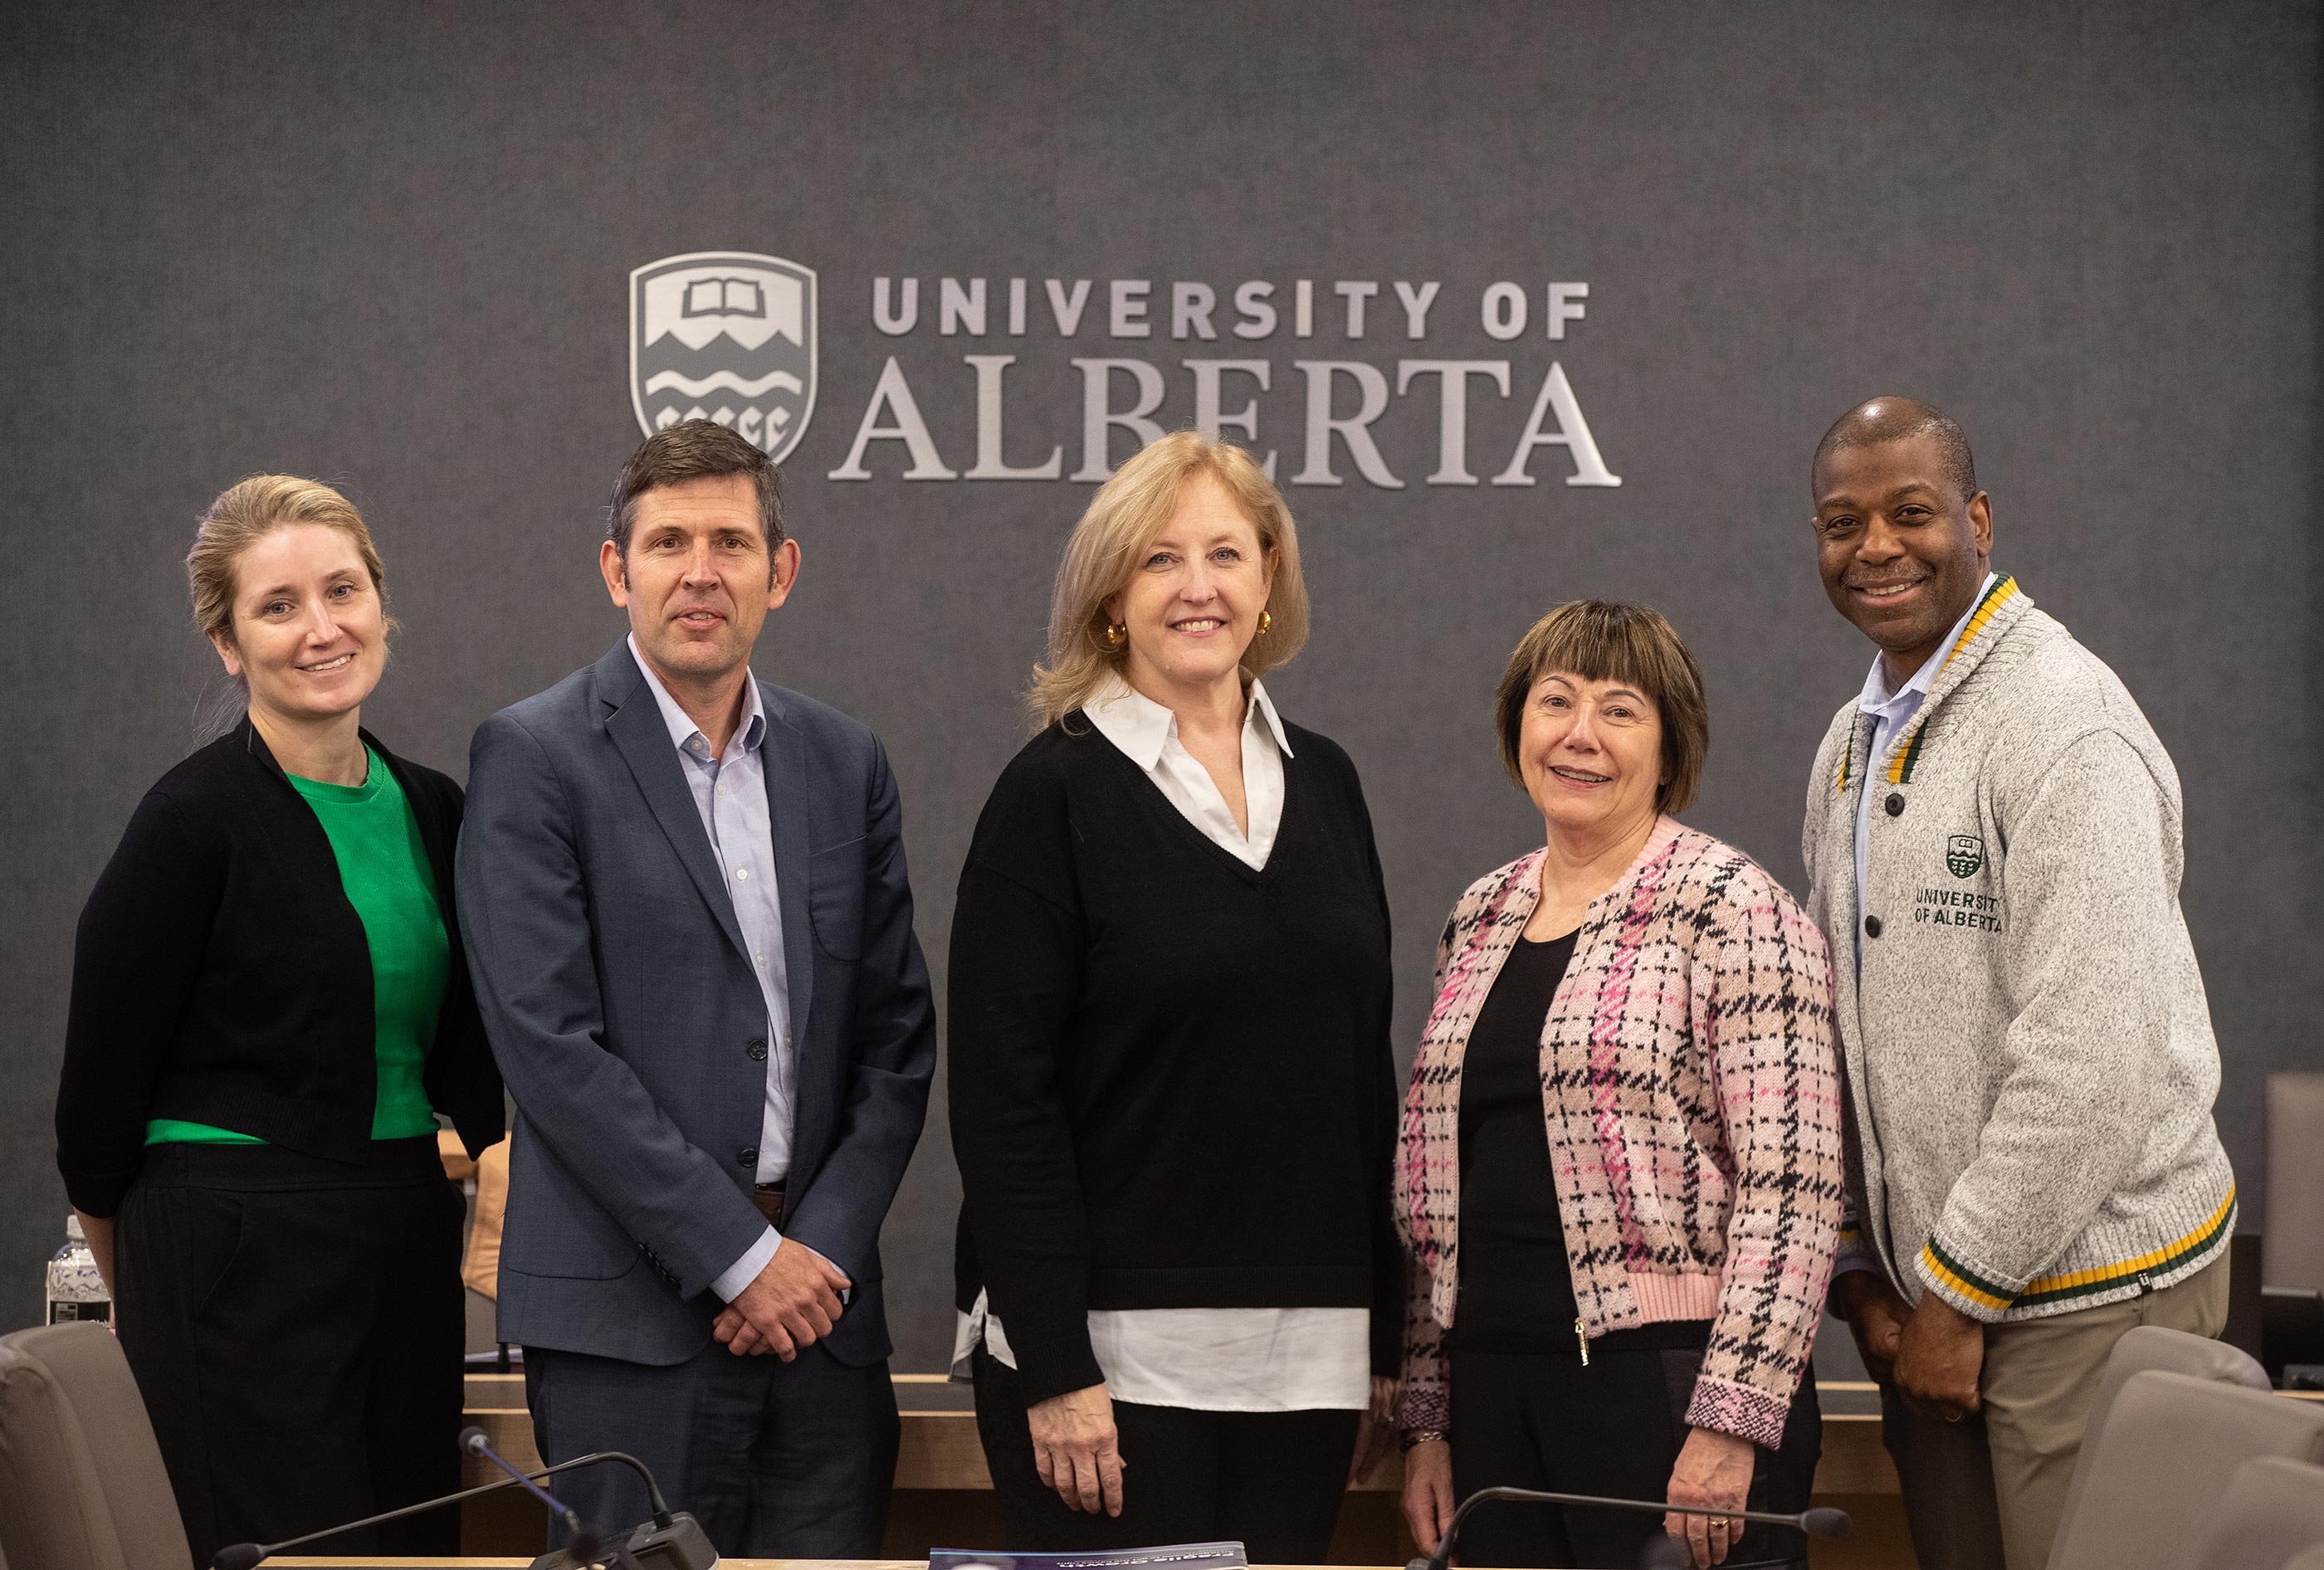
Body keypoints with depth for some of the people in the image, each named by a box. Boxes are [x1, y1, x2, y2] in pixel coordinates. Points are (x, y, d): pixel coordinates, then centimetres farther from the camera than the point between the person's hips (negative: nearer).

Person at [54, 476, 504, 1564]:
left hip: (408, 1256, 7)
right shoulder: (194, 821, -11)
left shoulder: (430, 809, 9)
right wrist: (150, 1288, 5)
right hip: (241, 1264, -7)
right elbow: (100, 1083, -5)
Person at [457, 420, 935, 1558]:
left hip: (819, 1303, 5)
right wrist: (739, 1256, -12)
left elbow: (896, 1038, 12)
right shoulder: (533, 758, -3)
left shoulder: (845, 764, 12)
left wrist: (822, 1247, -3)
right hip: (629, 1317, -4)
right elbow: (550, 1044, -11)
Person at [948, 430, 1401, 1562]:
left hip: (1305, 1342, 5)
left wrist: (1383, 1338, 12)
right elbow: (1001, 1097, -9)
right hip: (1113, 1341, -5)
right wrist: (1053, 1367, -15)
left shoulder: (1323, 784, 12)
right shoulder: (1056, 791, -4)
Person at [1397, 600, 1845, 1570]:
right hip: (1494, 1395, 6)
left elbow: (1792, 1184, -12)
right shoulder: (1479, 920, 14)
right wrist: (1427, 1416, 13)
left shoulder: (1733, 911, -5)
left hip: (1671, 1387, -6)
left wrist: (1730, 1423, -17)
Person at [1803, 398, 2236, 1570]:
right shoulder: (1854, 744, 13)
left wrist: (1960, 1293, -16)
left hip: (2090, 1287, -7)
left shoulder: (2066, 726, -15)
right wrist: (1859, 1267, 8)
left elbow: (2089, 1058, -21)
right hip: (1932, 1294, 7)